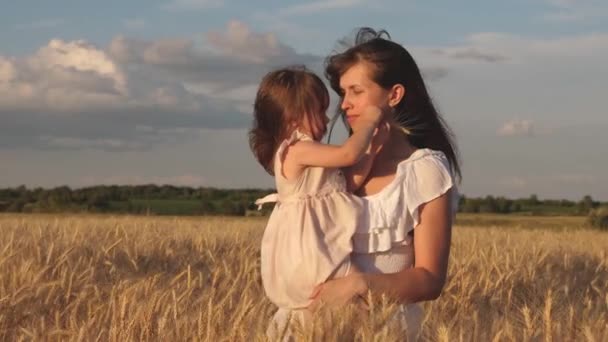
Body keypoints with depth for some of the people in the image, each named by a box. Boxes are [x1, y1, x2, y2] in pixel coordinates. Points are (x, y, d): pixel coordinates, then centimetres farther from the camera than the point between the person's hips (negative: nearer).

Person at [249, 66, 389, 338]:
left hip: (313, 251, 11)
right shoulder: (297, 149, -16)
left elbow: (351, 180, 9)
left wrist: (372, 141, 5)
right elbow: (349, 154, -25)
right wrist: (369, 120, -10)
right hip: (307, 254, -11)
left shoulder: (308, 156, 15)